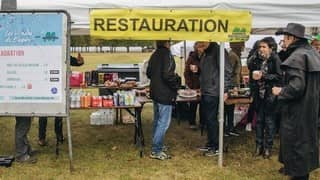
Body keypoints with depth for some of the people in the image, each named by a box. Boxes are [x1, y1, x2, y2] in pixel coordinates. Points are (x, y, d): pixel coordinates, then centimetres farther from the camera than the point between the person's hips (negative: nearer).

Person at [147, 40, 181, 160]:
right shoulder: (167, 55, -16)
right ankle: (156, 151, 0)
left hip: (155, 93, 9)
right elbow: (167, 74, -24)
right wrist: (177, 83, -8)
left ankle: (156, 146, 28)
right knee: (163, 123, -3)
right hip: (165, 94, -9)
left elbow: (148, 73, 16)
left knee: (157, 121, 18)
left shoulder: (154, 55, 10)